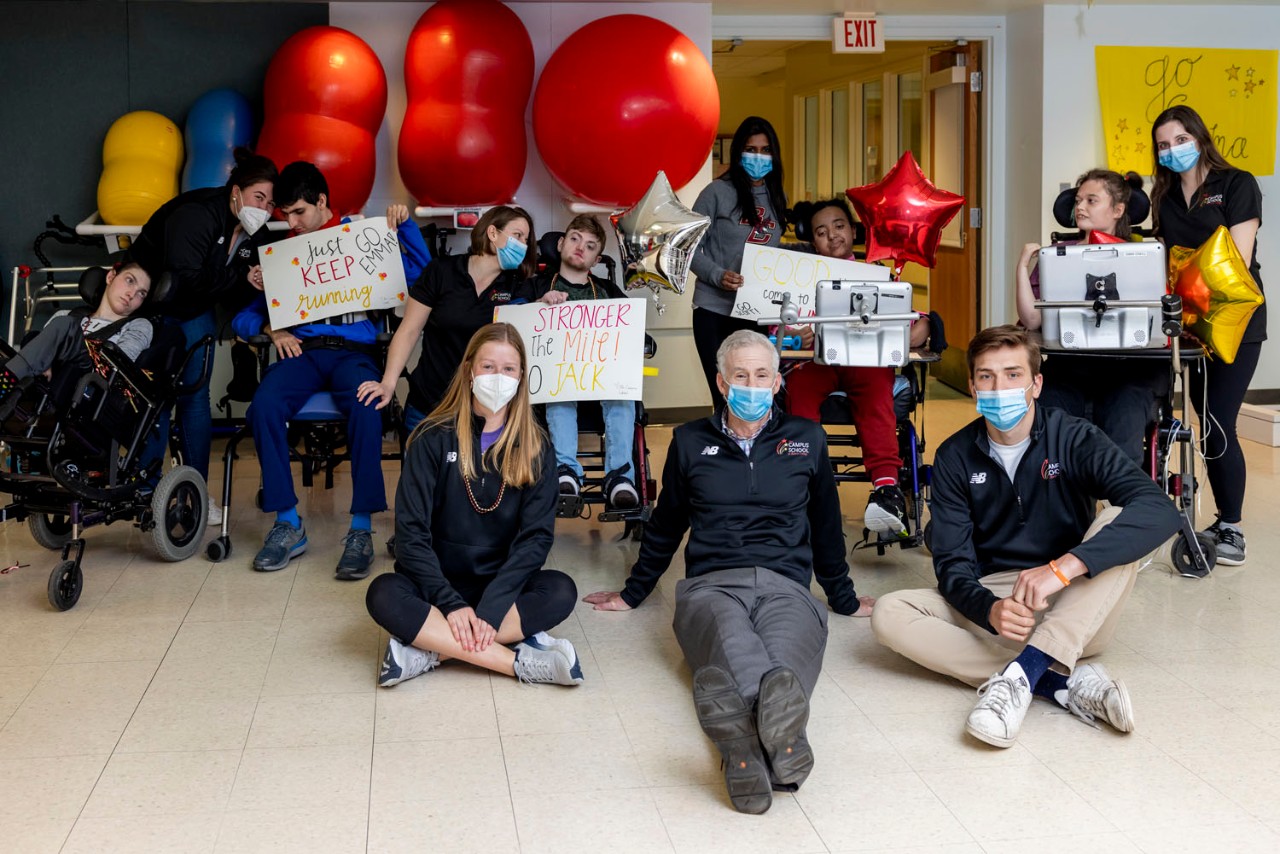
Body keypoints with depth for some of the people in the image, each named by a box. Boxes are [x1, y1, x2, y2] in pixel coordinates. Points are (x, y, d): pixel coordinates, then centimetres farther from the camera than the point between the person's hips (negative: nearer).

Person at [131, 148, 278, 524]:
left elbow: (235, 297, -4)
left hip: (192, 314, 6)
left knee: (195, 394, 0)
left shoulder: (252, 236, -4)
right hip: (148, 306, -6)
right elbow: (185, 278, -35)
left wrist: (255, 286, -25)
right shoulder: (196, 215, -26)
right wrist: (240, 279, -31)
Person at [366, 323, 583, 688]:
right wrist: (452, 604, -23)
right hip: (438, 584, -1)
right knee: (384, 595, -31)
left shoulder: (536, 448, 0)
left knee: (561, 591, -28)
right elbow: (411, 531, -10)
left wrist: (489, 609, -23)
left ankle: (431, 650, -29)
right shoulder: (434, 438, -5)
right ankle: (518, 661, -34)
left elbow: (536, 536, -8)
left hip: (502, 585, 1)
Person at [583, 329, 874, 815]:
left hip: (785, 586, 1)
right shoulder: (690, 442, 20)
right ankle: (777, 727, -75)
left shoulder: (807, 440, 21)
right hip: (711, 584, -1)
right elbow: (664, 527, 31)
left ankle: (744, 737, -74)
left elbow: (826, 527, 31)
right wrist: (632, 594, 35)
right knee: (730, 635, -42)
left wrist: (844, 599, 36)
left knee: (788, 646, -41)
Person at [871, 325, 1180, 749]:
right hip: (989, 603, 2)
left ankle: (1020, 676, -38)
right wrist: (990, 610, -32)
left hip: (1076, 612, -2)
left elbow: (1159, 510, -24)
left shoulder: (1074, 439, -7)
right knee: (889, 614, -24)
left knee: (1118, 521, -28)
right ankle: (1064, 682, -31)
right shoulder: (955, 458, 0)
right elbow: (952, 563, -7)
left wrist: (1063, 567, -37)